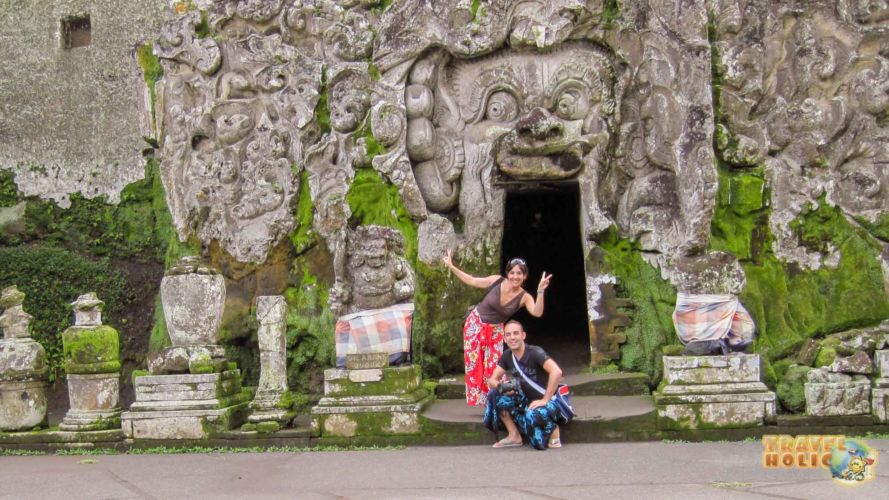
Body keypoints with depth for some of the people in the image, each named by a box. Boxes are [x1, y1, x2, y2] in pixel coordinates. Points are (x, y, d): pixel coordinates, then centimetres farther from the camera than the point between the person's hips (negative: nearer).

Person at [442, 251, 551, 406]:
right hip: (475, 323, 0)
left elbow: (537, 313, -37)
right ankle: (477, 399, 17)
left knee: (493, 366, -2)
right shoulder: (497, 280, -17)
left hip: (494, 331, 0)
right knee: (473, 363, 4)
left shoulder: (524, 297, -19)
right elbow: (471, 281, -4)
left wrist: (541, 291, -48)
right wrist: (451, 266, -7)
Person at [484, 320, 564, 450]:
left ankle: (553, 429, -5)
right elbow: (492, 380, 2)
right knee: (495, 395, -13)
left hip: (547, 400, -6)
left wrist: (545, 400, -32)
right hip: (525, 400, 7)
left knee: (533, 415, -39)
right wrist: (500, 386, -23)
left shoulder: (535, 352, -19)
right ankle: (514, 436, -3)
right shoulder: (507, 357, 1)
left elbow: (556, 372, -34)